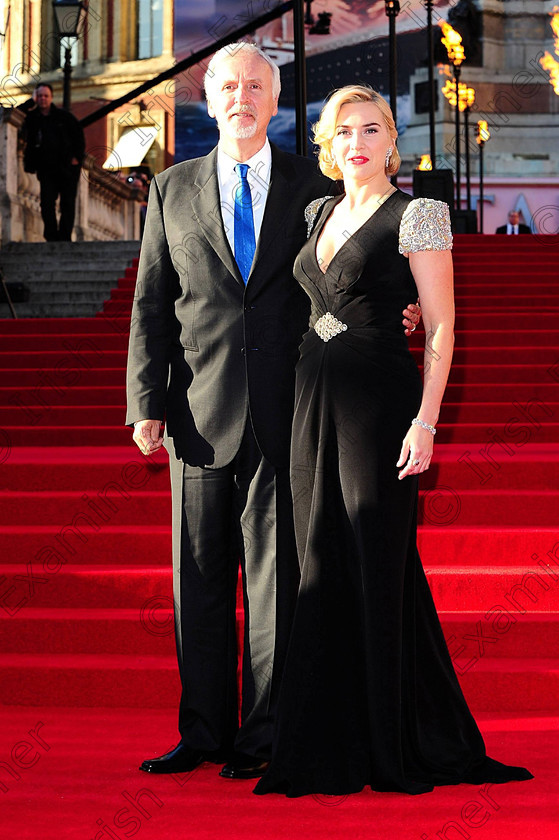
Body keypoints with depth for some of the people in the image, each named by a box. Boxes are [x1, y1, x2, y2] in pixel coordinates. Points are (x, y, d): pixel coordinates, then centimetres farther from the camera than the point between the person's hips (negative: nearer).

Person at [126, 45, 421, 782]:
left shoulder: (314, 187, 7)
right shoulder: (173, 190, 10)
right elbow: (152, 306, 8)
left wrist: (399, 312, -8)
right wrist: (147, 404, 1)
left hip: (284, 414, -1)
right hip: (201, 413, 2)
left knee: (276, 576, 1)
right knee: (199, 576, 6)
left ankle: (264, 736, 10)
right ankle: (204, 730, 17)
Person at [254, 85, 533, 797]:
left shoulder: (416, 215, -4)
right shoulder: (318, 214, 15)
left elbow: (440, 326, -8)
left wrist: (425, 421, -16)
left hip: (380, 400, -6)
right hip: (314, 398, 6)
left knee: (378, 566, -3)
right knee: (324, 566, 7)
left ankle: (398, 746, 9)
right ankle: (336, 747, 16)